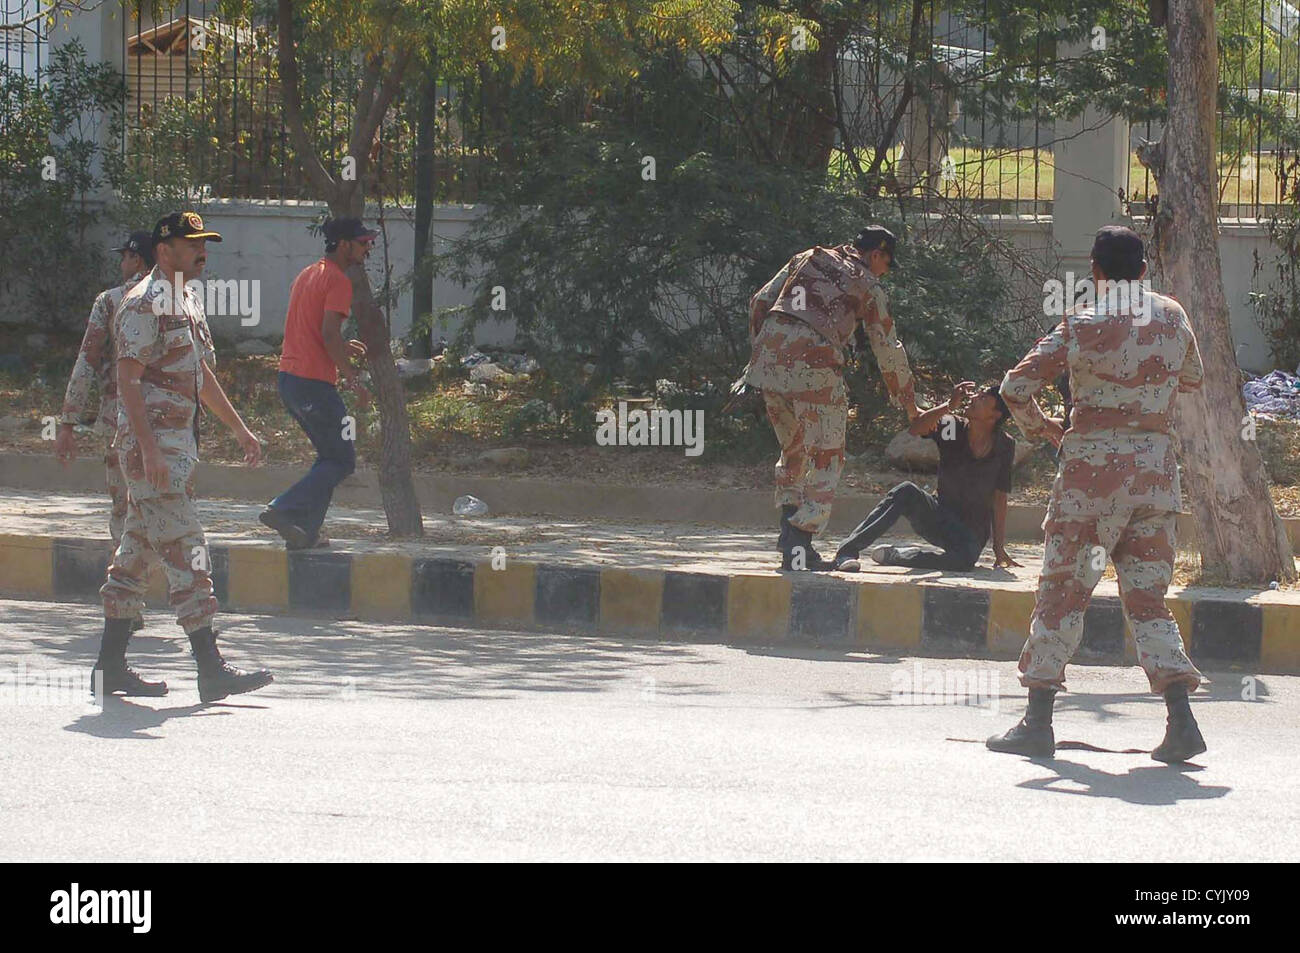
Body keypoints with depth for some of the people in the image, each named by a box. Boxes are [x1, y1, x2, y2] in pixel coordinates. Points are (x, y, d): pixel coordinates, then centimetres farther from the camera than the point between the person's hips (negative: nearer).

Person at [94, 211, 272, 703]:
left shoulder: (188, 303, 17)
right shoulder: (144, 304, -13)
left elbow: (200, 375, 28)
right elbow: (128, 380, -19)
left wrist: (239, 428, 28)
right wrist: (148, 448, -25)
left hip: (179, 441, 10)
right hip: (152, 444, -10)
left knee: (136, 551, 11)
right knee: (184, 551, -11)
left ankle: (111, 664, 15)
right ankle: (211, 669, -13)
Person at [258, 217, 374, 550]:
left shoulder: (307, 275, 18)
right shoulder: (337, 281, -11)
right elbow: (329, 334, -21)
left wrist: (341, 348, 26)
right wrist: (353, 379, -16)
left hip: (288, 377, 10)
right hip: (315, 382, -10)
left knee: (330, 456, 19)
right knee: (341, 461, -2)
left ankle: (305, 532, 14)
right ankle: (283, 510, -15)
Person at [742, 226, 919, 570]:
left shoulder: (807, 259, 22)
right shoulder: (867, 285, 8)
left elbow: (761, 302, 17)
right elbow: (888, 350, 11)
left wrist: (760, 346, 24)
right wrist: (908, 402, 19)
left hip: (770, 358, 6)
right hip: (815, 365, -6)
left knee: (793, 449, 23)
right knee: (826, 457, 1)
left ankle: (789, 526, 17)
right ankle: (799, 545, -8)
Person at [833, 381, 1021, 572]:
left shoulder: (1004, 446, -6)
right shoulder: (953, 427, -5)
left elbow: (999, 500, -4)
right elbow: (916, 429, -24)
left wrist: (999, 549, -5)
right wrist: (949, 406, -37)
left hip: (973, 533, -1)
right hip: (938, 519, 1)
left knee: (966, 557, -37)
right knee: (907, 493, -30)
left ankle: (892, 555, -21)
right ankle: (847, 551, -31)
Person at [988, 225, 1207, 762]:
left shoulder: (1081, 326, -6)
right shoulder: (1172, 317, 5)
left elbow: (1017, 386, -6)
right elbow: (1191, 379, 22)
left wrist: (1040, 427, 11)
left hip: (1092, 463, -4)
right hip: (1157, 467, 4)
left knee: (1062, 590, 5)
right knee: (1146, 597, 8)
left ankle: (1038, 720, 5)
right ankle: (1181, 718, -7)